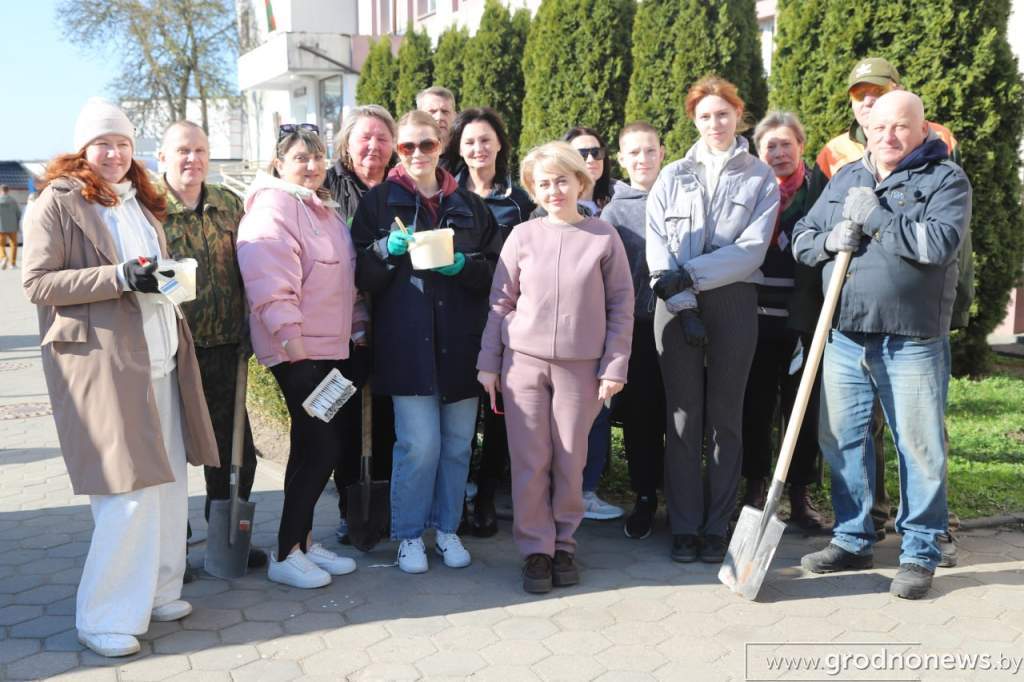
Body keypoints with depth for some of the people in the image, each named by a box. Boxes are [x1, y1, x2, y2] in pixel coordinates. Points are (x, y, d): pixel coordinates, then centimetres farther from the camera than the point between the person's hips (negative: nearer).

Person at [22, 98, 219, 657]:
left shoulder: (141, 201, 19)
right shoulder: (57, 201, -2)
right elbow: (37, 282, -10)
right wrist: (120, 277, -19)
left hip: (159, 358, 7)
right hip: (100, 362, -7)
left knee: (167, 481, 10)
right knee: (128, 490, -8)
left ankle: (157, 590, 26)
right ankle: (104, 617, 8)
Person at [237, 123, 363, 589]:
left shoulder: (320, 209, 19)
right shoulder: (272, 208, -11)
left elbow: (344, 277, 25)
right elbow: (271, 283, -21)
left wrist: (357, 324, 20)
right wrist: (291, 339, -25)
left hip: (329, 344, 9)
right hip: (297, 350, -9)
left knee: (315, 444, 12)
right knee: (321, 444, -8)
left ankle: (303, 540, 24)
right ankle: (286, 555, 3)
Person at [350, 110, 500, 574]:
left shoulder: (469, 205, 14)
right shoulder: (379, 201, 6)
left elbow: (495, 269, 11)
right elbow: (361, 275, 3)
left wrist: (463, 265, -8)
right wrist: (387, 250, -16)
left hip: (460, 340, 3)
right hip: (407, 340, -3)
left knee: (457, 443, 8)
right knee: (419, 444, -5)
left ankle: (446, 528, 26)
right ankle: (409, 534, 14)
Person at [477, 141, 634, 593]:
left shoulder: (604, 237, 2)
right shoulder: (523, 236, 3)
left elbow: (621, 305, 3)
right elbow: (501, 303, 6)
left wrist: (615, 366, -2)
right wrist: (488, 364, 3)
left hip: (581, 366, 0)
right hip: (524, 361, 1)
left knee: (570, 462, 7)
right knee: (530, 462, 3)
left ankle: (564, 543, 24)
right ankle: (535, 548, 16)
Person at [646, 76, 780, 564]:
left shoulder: (760, 178, 7)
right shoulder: (672, 177, 11)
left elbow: (752, 249, -5)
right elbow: (657, 247, 1)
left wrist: (690, 274, -14)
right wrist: (682, 305, -10)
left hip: (733, 302, -1)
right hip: (676, 305, 1)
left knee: (725, 417, 4)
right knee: (683, 418, 2)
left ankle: (716, 527, 13)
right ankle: (684, 527, 10)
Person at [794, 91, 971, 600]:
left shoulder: (945, 179, 0)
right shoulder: (844, 179, 16)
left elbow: (940, 241, -18)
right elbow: (801, 238, 17)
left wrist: (875, 216, -12)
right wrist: (828, 240, -5)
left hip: (912, 342, -5)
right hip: (845, 337, 5)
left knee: (920, 447, 2)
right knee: (841, 441, 11)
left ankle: (920, 553, 16)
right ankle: (852, 540, 26)